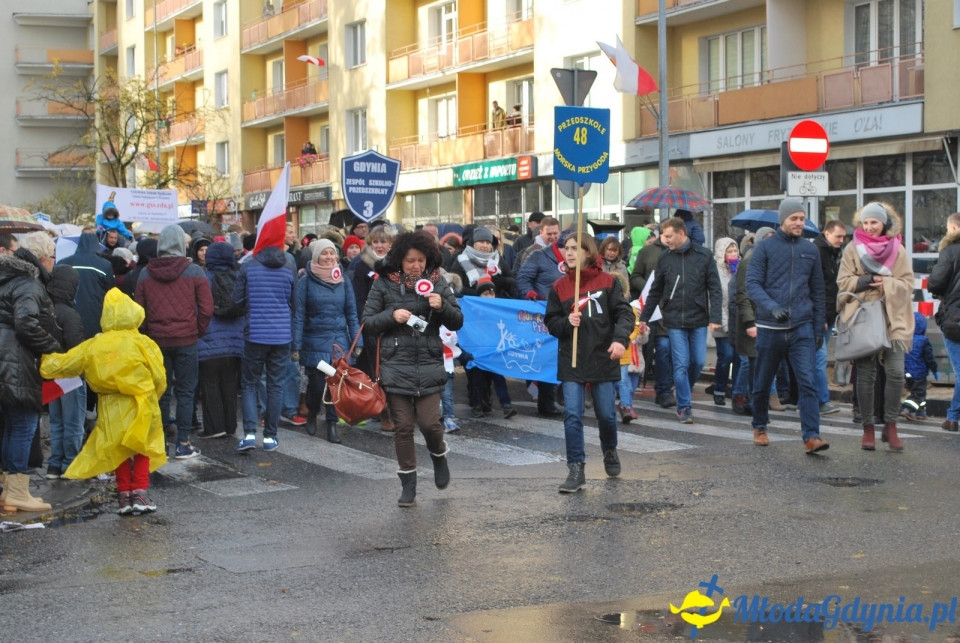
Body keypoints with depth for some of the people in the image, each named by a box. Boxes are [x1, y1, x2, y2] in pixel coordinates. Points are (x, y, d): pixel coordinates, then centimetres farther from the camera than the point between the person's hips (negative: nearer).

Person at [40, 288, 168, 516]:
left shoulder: (93, 346, 1)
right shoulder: (143, 343, -7)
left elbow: (62, 364, 7)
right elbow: (159, 379, -6)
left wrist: (46, 360, 27)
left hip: (111, 409, 2)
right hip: (140, 406, -2)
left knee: (119, 451, 18)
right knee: (143, 450, 14)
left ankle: (124, 495, 16)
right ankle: (139, 493, 5)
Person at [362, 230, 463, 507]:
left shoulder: (437, 282, 3)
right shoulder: (384, 284, 0)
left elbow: (457, 322, 4)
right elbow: (367, 321, 2)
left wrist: (442, 306, -16)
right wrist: (392, 315, -15)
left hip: (429, 364, 0)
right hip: (395, 365, 0)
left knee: (429, 422, -7)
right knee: (403, 427, 2)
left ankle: (439, 456, 27)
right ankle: (408, 483, 16)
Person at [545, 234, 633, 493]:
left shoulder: (608, 282, -1)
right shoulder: (559, 286, 4)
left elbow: (624, 313, -7)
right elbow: (550, 322, 7)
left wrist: (620, 339, -24)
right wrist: (567, 322, -14)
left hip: (603, 358, -1)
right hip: (571, 362, 1)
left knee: (606, 414, 8)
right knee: (572, 415, -7)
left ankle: (610, 451, 38)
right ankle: (576, 470, -2)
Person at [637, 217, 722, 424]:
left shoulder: (704, 256, -2)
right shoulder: (664, 259, 4)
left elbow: (714, 289, -3)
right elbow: (655, 291, 12)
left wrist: (715, 317, -10)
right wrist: (644, 317, 11)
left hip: (698, 320, 0)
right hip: (675, 321, 0)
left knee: (698, 362, 4)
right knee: (681, 364, -3)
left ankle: (685, 393, 28)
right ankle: (684, 406, 4)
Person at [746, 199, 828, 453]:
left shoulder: (810, 250, 10)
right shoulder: (765, 247, -1)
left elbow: (817, 291, 15)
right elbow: (752, 284, -9)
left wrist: (819, 327, 11)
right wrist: (772, 307, -25)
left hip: (802, 327, 2)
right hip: (770, 327, -1)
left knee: (807, 382, -11)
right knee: (763, 383, 11)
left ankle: (812, 436, -15)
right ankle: (760, 427, 32)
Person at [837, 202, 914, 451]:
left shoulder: (897, 249, 6)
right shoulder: (853, 249, 4)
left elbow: (908, 284, 3)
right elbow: (843, 282, -1)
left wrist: (886, 283, -14)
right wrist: (869, 281, -14)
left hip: (893, 319, 1)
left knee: (895, 372, -7)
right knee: (865, 374, 1)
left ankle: (890, 426, 7)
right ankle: (868, 428, 11)